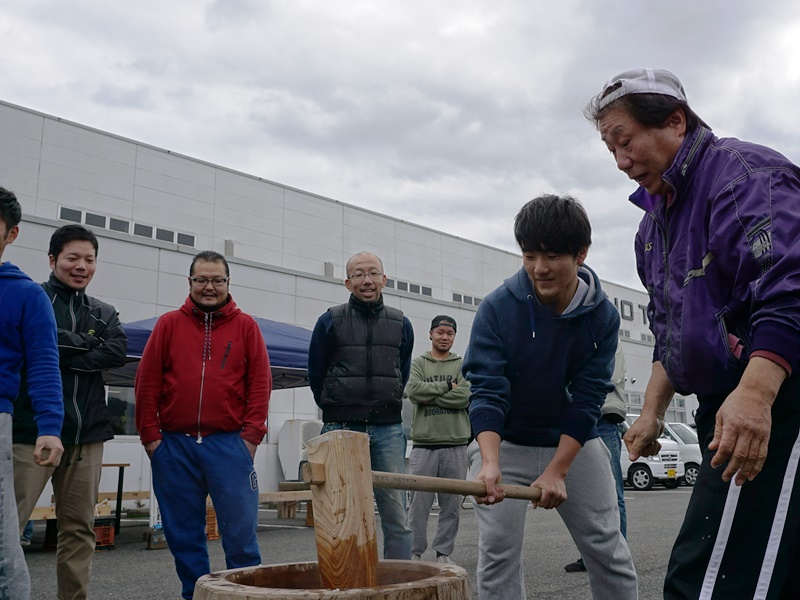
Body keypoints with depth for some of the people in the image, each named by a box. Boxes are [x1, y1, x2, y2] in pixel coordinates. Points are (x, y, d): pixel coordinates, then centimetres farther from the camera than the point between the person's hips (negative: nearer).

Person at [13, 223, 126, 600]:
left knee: (79, 527, 9)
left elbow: (118, 352, -3)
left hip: (86, 435, 5)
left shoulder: (104, 313, 16)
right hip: (31, 430, -4)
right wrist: (85, 344, -7)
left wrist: (60, 352, -9)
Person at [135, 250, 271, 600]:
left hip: (228, 443, -1)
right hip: (174, 444, 2)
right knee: (183, 533, 7)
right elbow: (146, 383, 5)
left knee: (240, 530, -1)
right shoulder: (169, 325, 8)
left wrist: (250, 436, -5)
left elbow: (260, 384, 2)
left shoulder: (245, 326, 6)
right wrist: (150, 436, 0)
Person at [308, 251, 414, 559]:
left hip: (388, 431, 2)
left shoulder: (400, 324, 9)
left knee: (397, 518, 0)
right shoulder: (330, 321, 1)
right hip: (341, 430, -1)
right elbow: (316, 376, 9)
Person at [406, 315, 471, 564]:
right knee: (419, 503, 0)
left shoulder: (462, 365, 10)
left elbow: (465, 396, -8)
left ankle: (444, 553, 15)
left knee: (451, 504, 5)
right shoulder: (418, 363, 10)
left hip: (456, 444, 1)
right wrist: (447, 386, -8)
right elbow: (413, 391, -10)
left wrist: (430, 396, -8)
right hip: (423, 444, -1)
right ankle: (415, 553, 11)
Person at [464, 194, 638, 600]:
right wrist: (490, 464, -37)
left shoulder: (603, 316, -12)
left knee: (608, 548, 3)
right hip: (504, 442, -1)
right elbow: (486, 392, -22)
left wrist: (556, 472, -22)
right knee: (498, 551, -7)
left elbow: (587, 400, -14)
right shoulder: (497, 308, -17)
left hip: (575, 443, 2)